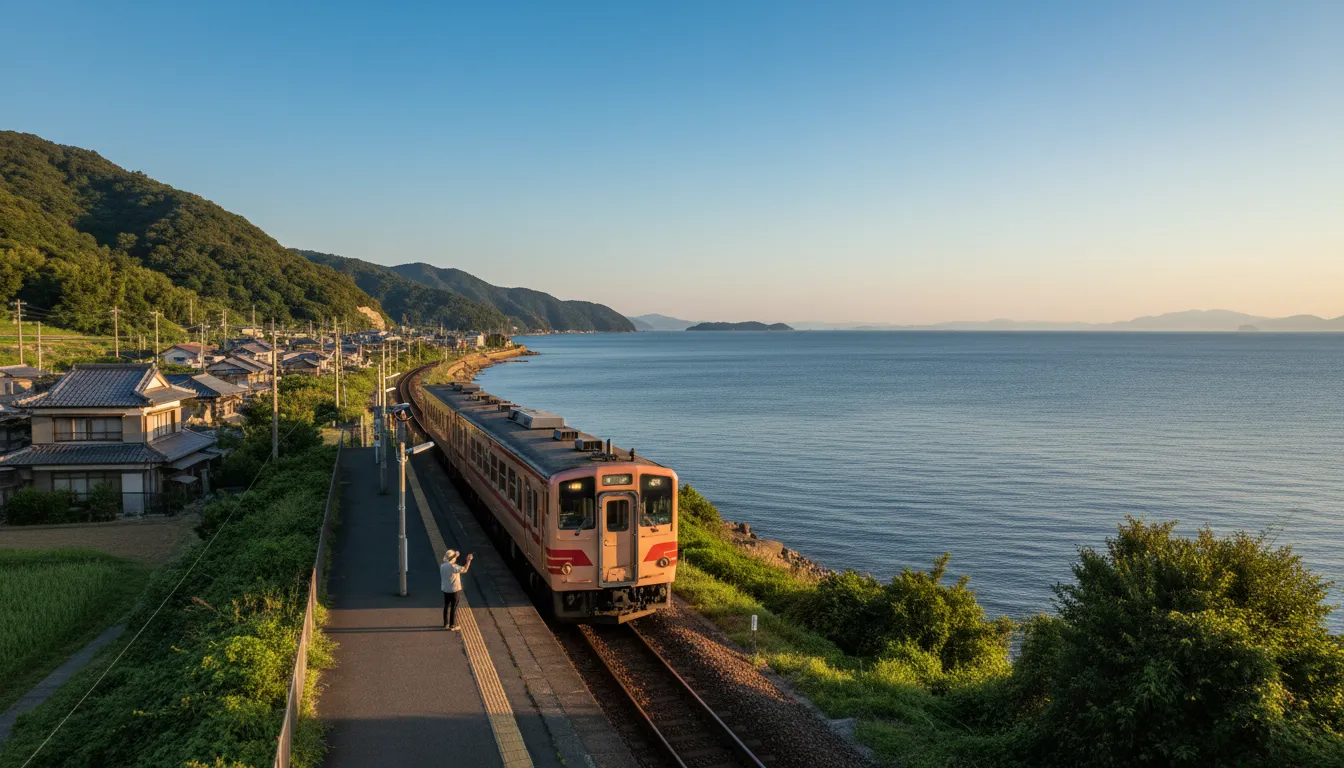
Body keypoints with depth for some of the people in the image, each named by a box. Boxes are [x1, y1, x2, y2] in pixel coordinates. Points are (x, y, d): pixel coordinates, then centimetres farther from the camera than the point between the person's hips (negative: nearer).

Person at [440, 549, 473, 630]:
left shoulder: (442, 566, -1)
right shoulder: (453, 567, -22)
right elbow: (464, 570, -24)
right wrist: (468, 560, -17)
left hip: (445, 589, 7)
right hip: (454, 590, -7)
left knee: (446, 606, 16)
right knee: (454, 608, 4)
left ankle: (446, 624, 24)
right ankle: (453, 626, 10)